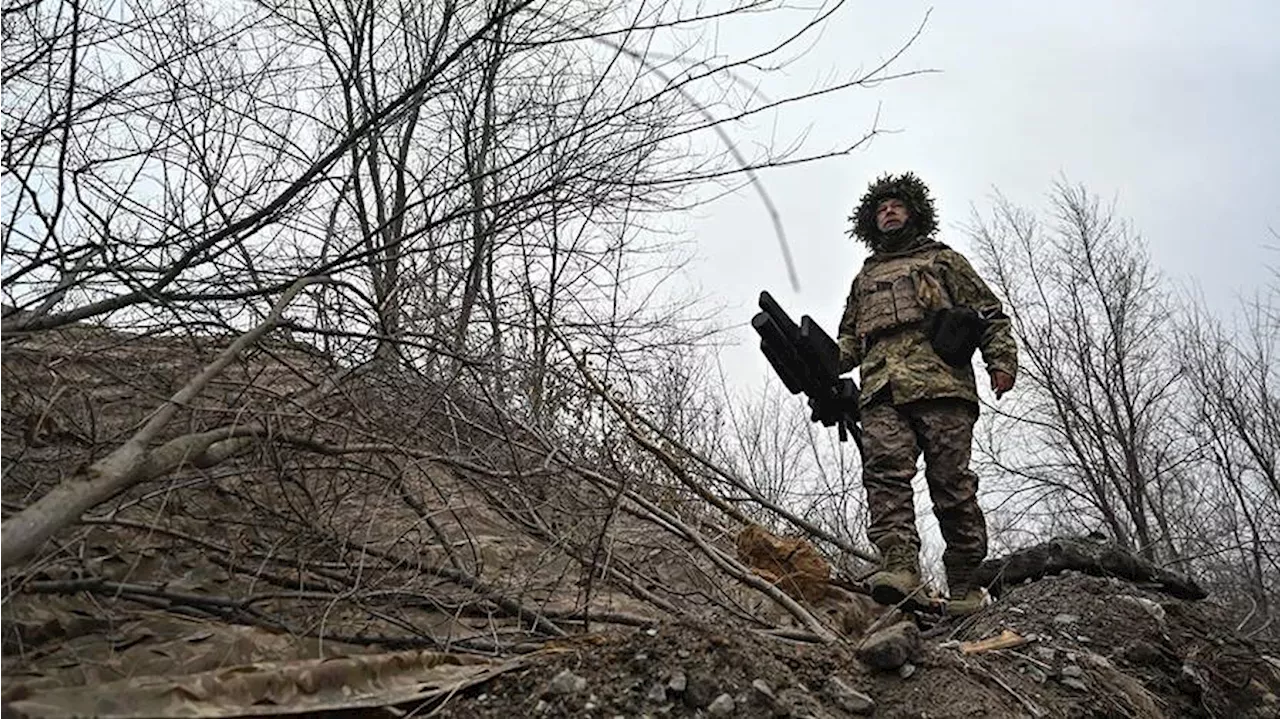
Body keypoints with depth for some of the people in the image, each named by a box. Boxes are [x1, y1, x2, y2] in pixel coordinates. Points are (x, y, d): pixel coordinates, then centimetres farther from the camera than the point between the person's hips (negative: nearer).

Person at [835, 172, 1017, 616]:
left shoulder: (943, 259, 25)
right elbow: (850, 338, 29)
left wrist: (1001, 360, -3)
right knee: (885, 469, -21)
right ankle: (899, 564, -32)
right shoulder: (865, 278, 35)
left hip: (941, 383, -2)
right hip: (882, 388, 3)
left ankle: (965, 585, -4)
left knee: (952, 483, -9)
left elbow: (989, 313, 16)